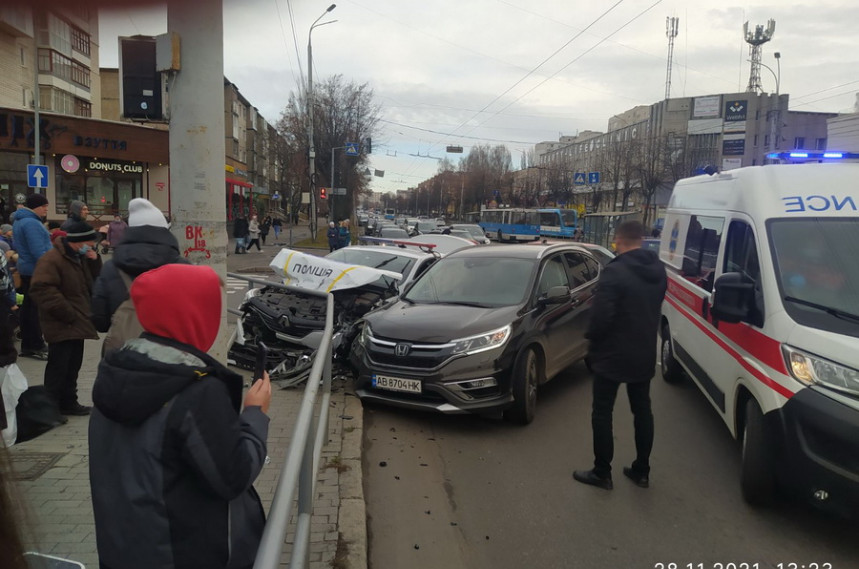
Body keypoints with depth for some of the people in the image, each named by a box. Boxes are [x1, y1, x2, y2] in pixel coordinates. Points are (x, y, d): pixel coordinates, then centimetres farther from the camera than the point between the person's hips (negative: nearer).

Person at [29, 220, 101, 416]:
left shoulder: (80, 258, 13)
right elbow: (42, 289, -26)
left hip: (77, 324, 9)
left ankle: (68, 403, 27)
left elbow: (95, 279, 16)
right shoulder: (51, 260, -17)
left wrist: (94, 260, -3)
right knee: (58, 367, -5)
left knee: (72, 366, 16)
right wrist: (66, 314, -23)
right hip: (62, 326, -9)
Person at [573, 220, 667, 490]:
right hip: (645, 353, 7)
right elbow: (654, 308, 11)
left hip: (613, 354, -7)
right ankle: (641, 471, 28)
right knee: (642, 410, 17)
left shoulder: (614, 271, -22)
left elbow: (601, 315, -24)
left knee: (602, 412, 5)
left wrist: (592, 337, -6)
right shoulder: (658, 270, 3)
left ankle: (602, 472, 13)